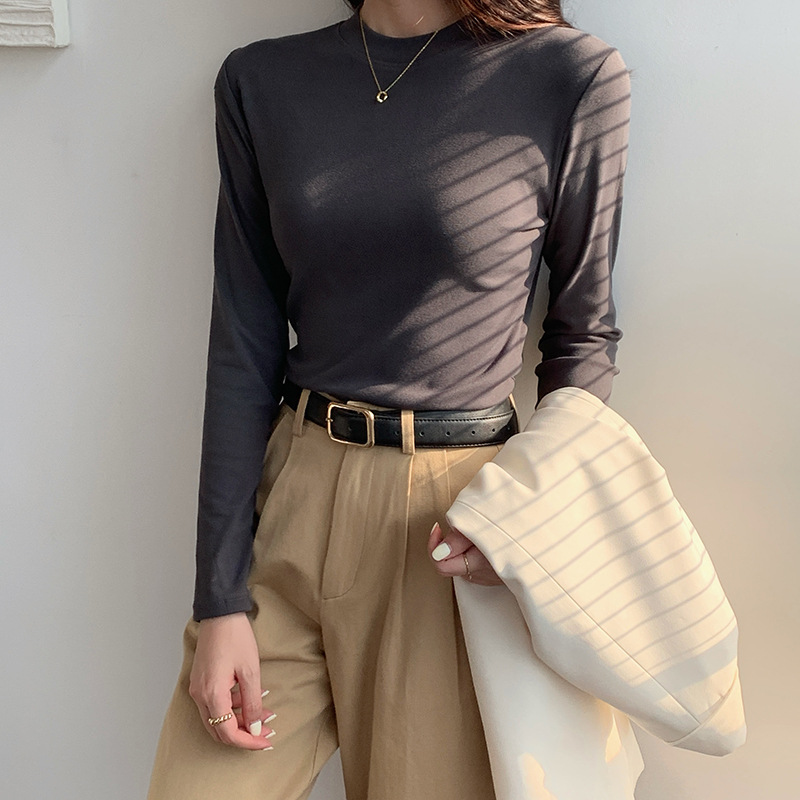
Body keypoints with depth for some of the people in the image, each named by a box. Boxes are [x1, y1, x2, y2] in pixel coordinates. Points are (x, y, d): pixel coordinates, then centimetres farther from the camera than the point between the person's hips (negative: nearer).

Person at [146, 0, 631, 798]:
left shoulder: (576, 78, -6)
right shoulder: (260, 82, 3)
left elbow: (582, 333, 4)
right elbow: (244, 347, 0)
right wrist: (220, 601, -3)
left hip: (458, 513, -2)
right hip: (293, 497, 3)